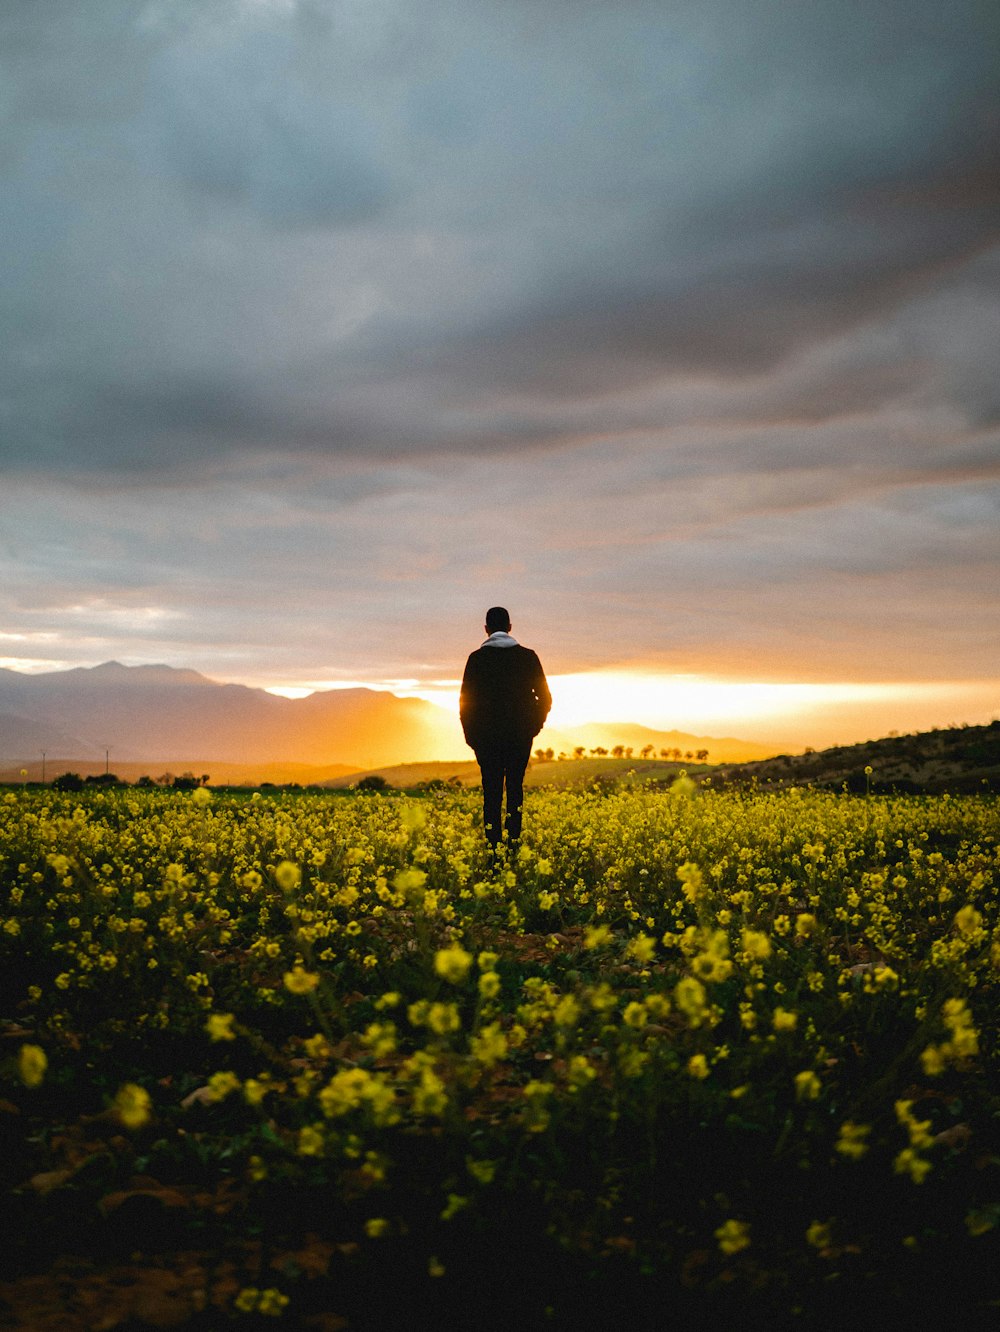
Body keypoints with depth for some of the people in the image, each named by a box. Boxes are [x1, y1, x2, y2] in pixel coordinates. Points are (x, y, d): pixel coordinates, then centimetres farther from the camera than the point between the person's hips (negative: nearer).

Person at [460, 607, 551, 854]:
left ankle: (494, 850, -3)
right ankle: (514, 845, 0)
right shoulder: (528, 657, 2)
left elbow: (466, 699, -1)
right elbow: (545, 698, 4)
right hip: (521, 735, 1)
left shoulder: (477, 658, -2)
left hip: (487, 735, -1)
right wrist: (533, 727, 16)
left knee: (492, 792, 2)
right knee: (515, 788, 9)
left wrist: (470, 735, 8)